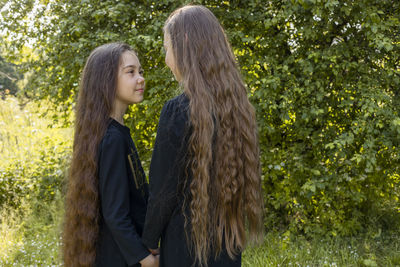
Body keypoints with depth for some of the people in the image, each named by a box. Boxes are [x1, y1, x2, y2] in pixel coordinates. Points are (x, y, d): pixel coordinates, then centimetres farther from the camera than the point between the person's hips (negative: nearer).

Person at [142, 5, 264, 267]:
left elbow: (164, 188, -14)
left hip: (187, 239, -6)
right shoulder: (237, 103, 0)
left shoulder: (178, 110, -19)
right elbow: (242, 174, 5)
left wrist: (149, 241, -1)